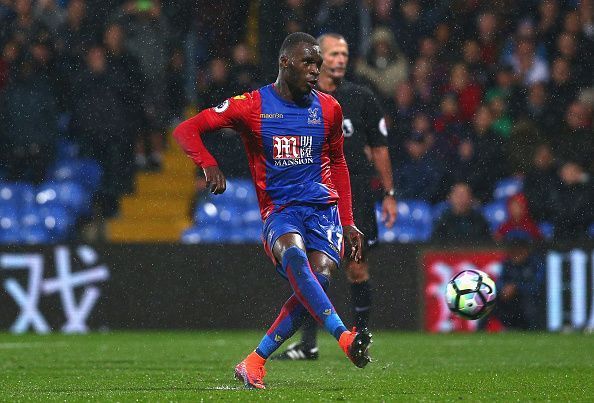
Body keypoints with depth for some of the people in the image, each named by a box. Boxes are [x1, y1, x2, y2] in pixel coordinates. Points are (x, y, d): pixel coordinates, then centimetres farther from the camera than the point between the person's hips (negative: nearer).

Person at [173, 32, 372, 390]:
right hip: (279, 211, -3)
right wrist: (209, 165, -20)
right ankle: (344, 337, -49)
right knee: (294, 256, -36)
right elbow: (186, 130, -1)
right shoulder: (252, 106, 1)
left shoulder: (328, 109, 12)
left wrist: (348, 223, 19)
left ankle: (254, 363, -12)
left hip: (323, 209, 3)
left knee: (318, 279, -22)